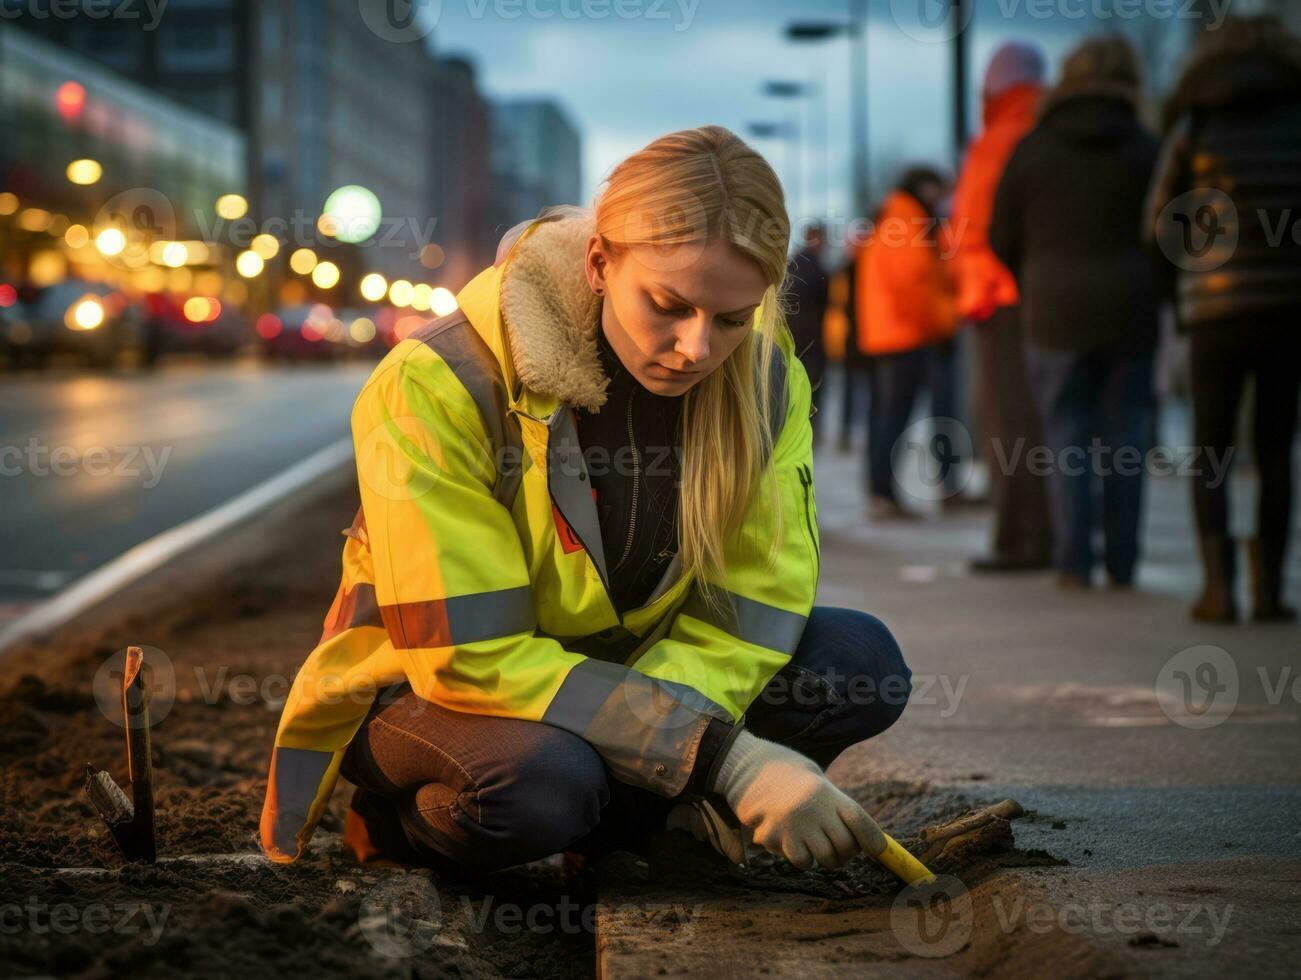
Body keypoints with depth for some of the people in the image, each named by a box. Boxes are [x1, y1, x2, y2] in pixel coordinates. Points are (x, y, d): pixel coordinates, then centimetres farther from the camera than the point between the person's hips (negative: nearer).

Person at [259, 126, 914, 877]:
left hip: (625, 669, 5)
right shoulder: (438, 386, -27)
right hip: (427, 692, -4)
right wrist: (722, 757, -36)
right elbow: (470, 655, -30)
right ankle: (403, 822, -5)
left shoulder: (765, 379, -11)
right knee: (543, 772, -39)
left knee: (861, 663, -17)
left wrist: (652, 734, -33)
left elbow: (759, 596, -12)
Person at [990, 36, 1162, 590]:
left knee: (1067, 437, 4)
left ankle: (1074, 564, -1)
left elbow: (1002, 239, 4)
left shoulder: (1031, 150, 0)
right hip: (1130, 313, 0)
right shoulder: (1145, 152, 0)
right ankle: (1121, 565, 5)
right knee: (1125, 435, 6)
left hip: (1055, 314, 0)